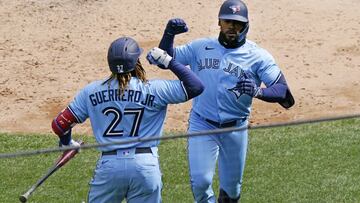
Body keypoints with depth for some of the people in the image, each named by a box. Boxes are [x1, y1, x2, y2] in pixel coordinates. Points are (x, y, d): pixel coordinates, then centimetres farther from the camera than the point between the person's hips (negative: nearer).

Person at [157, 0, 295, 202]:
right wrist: (169, 34, -15)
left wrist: (258, 91, -37)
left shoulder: (258, 56, -7)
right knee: (200, 181, -15)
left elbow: (285, 93, -16)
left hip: (235, 129, 0)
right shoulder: (200, 47, 2)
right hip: (202, 125, 0)